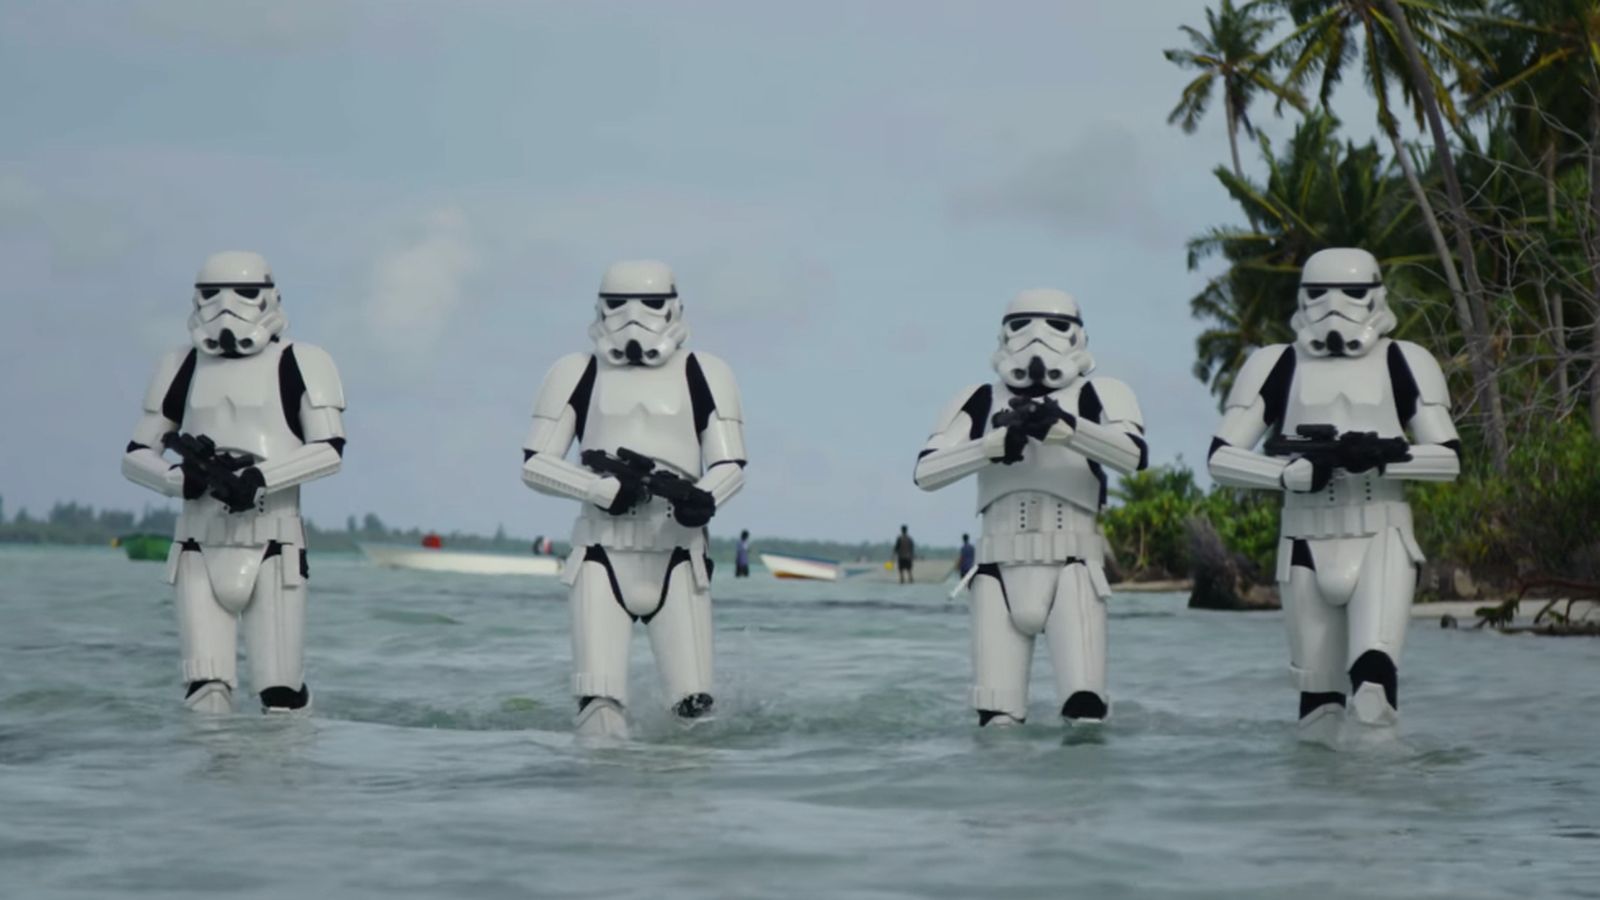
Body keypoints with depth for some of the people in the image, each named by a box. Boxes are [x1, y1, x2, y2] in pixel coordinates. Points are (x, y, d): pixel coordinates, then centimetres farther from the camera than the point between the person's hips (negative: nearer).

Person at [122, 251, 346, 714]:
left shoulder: (298, 364, 1)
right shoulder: (184, 367, 11)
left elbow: (330, 450, -9)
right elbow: (136, 455, 11)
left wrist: (259, 480, -23)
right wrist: (184, 478, -11)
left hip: (273, 545, -3)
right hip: (200, 546, 3)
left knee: (281, 694, -3)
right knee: (205, 689, -8)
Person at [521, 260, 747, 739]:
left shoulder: (703, 375, 6)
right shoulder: (578, 374, 7)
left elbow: (730, 465, 4)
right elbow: (534, 463, 4)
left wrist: (702, 499, -20)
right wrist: (606, 489, -11)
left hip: (676, 557, 0)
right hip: (602, 555, 0)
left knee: (694, 706, -6)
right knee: (599, 703, -13)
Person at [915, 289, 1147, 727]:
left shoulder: (1097, 395, 5)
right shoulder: (982, 402, 11)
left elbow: (1135, 456, -15)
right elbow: (926, 472, -2)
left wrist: (1063, 427, -28)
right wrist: (995, 444, -17)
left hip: (1071, 568, -2)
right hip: (1000, 569, 2)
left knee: (1085, 705, -17)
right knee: (997, 716, -3)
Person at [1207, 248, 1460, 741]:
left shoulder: (1403, 364, 3)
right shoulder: (1277, 367, 2)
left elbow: (1449, 458, 1)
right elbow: (1220, 457, -1)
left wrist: (1385, 455, -18)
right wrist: (1297, 471, -17)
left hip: (1382, 538, -1)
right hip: (1308, 541, 1)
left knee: (1374, 668, -24)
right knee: (1317, 686, 5)